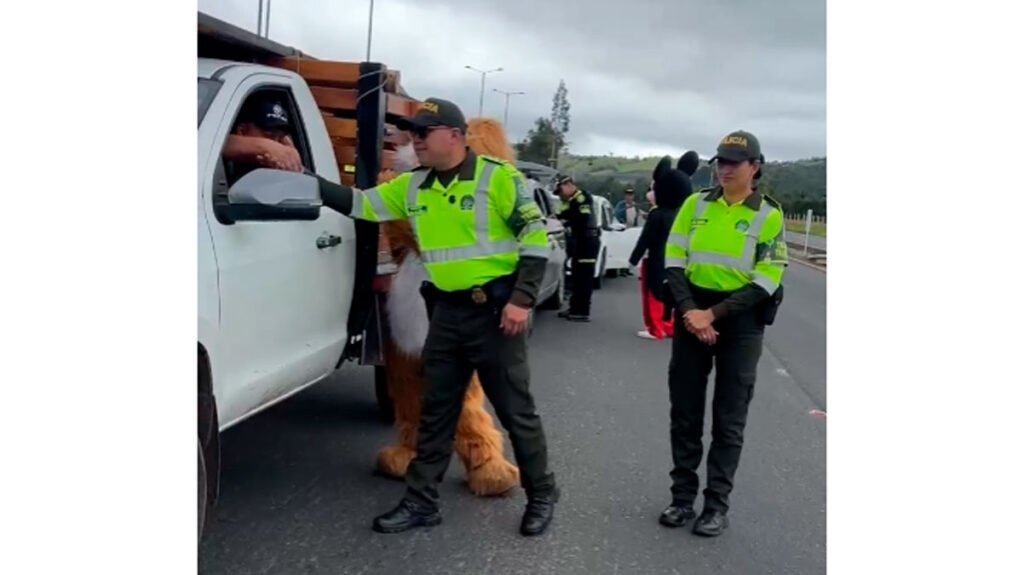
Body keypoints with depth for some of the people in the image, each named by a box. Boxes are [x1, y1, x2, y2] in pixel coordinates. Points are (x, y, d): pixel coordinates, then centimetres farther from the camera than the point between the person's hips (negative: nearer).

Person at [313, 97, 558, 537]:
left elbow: (535, 237, -10)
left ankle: (541, 495, 21)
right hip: (446, 311, 6)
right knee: (435, 411, 12)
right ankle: (420, 501, 23)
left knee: (515, 409, 4)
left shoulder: (498, 177, -10)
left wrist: (522, 300, -16)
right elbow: (360, 204, 9)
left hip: (494, 309, -6)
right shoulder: (413, 186, 7)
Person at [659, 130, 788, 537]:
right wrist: (688, 310, -13)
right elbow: (673, 259, 1)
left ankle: (717, 504, 14)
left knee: (729, 418, 4)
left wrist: (715, 314, -16)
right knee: (685, 411, 8)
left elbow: (767, 281, -9)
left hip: (740, 321, -2)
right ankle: (682, 496, 20)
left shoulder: (769, 216, -4)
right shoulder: (696, 204, 4)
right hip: (692, 314, 3)